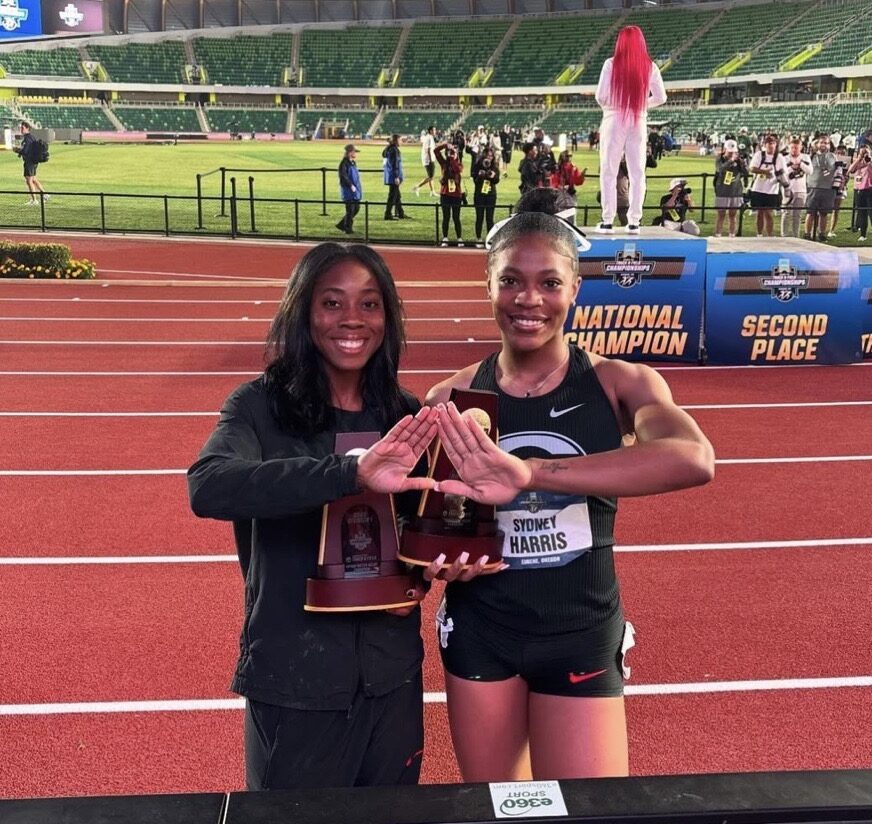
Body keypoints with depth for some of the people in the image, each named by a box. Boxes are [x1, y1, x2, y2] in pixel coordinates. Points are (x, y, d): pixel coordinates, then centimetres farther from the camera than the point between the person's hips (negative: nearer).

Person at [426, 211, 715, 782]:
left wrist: (530, 472, -43)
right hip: (479, 632, 2)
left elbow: (695, 460, -32)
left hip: (581, 635, -1)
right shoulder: (452, 400, -5)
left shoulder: (619, 384, -11)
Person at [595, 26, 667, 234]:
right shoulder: (650, 66, 2)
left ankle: (607, 220, -2)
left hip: (614, 120, -2)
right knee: (637, 172, 6)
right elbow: (660, 97, 3)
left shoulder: (612, 64, -7)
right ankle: (634, 220, 4)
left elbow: (601, 96, -9)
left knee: (608, 172, 2)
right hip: (639, 122, 2)